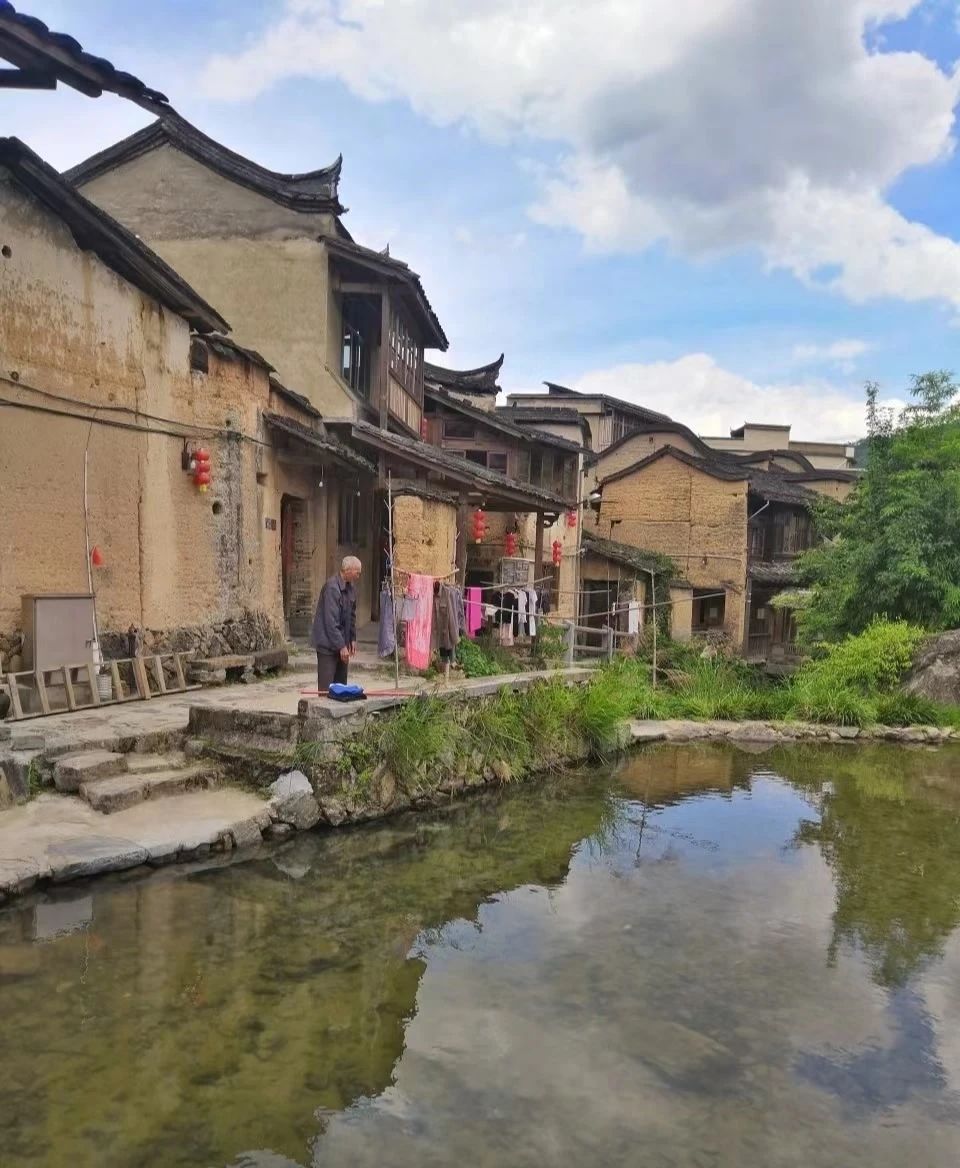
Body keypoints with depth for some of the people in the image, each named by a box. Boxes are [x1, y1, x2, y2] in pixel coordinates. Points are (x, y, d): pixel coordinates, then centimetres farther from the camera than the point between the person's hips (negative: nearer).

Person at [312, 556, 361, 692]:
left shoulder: (350, 588, 7)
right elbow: (330, 621, -23)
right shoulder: (332, 587, -21)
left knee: (341, 683, 11)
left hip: (342, 642, 8)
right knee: (326, 686, -5)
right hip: (328, 643, -8)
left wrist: (352, 639, 12)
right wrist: (341, 646, -22)